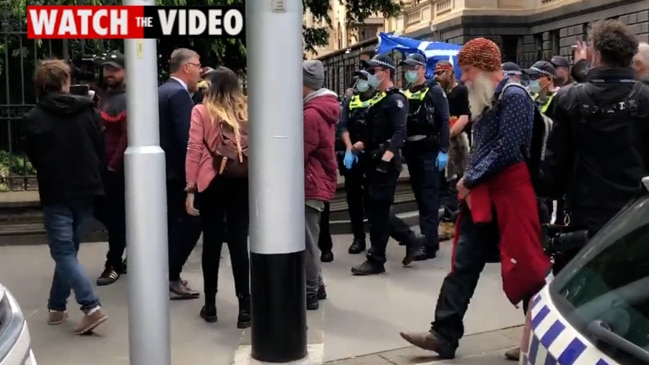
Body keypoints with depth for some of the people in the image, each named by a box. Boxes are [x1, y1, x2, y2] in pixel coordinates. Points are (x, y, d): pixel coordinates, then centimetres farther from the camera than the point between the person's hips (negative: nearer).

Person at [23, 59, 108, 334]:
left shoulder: (33, 118, -8)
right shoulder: (87, 110, -1)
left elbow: (33, 157, 3)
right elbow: (101, 148, 4)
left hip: (56, 194, -4)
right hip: (85, 190, 4)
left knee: (63, 252, 0)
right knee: (68, 250, 16)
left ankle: (92, 307, -12)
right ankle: (57, 307, 24)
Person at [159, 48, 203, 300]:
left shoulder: (163, 91, 14)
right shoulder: (179, 94, -16)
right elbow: (185, 137, -22)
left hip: (165, 169, 10)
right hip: (177, 172, -10)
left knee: (173, 224, 16)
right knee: (190, 223, -3)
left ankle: (167, 276, 22)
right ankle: (170, 279, 0)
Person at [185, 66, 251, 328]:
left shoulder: (201, 111, -1)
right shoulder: (247, 112, 5)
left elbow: (194, 150, -6)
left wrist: (190, 188, -4)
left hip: (211, 182, -1)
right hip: (242, 182, 1)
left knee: (212, 242, 9)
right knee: (239, 242, 3)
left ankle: (210, 305, 18)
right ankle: (245, 308, 1)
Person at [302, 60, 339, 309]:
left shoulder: (311, 114, -18)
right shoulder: (323, 109, 13)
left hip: (311, 185, -10)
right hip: (318, 182, 10)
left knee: (306, 241, -3)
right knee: (309, 240, 17)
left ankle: (309, 293, 4)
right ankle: (315, 286, 26)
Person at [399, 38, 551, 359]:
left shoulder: (514, 96, -12)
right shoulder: (486, 101, 15)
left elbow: (507, 149, -19)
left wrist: (469, 180, -12)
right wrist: (469, 182, 5)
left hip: (508, 193, -9)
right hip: (481, 195, 9)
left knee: (525, 267, 2)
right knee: (463, 265, 8)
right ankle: (444, 335, 13)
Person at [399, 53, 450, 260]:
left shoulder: (435, 91, -5)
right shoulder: (404, 94, 12)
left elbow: (444, 122, -11)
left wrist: (443, 151, -17)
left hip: (430, 152, -6)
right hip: (412, 152, 7)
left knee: (429, 198, -7)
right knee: (420, 197, 13)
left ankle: (429, 245, -7)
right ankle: (427, 237, 23)